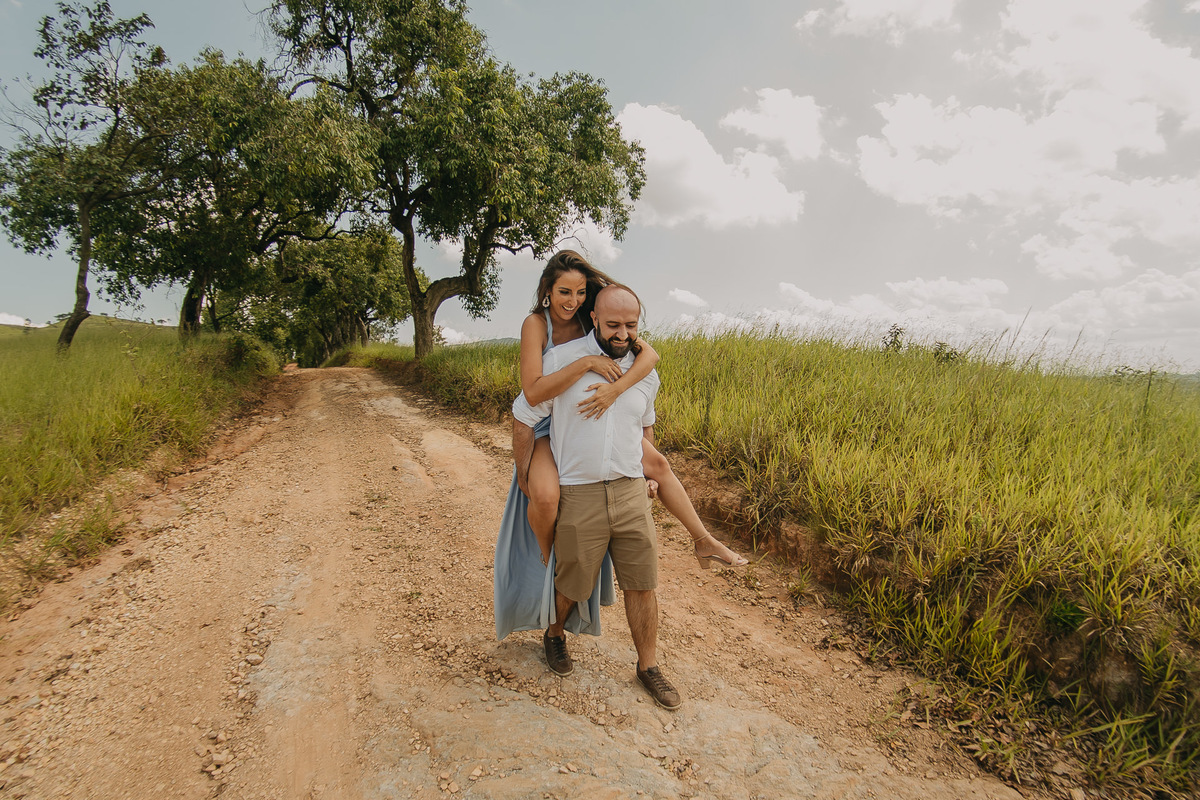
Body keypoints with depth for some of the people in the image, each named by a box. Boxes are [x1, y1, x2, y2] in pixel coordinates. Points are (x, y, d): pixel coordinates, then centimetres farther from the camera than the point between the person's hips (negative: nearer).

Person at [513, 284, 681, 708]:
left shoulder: (645, 372, 5)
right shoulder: (560, 361, -9)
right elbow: (524, 422, -3)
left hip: (631, 493, 3)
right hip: (578, 494, -3)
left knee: (642, 584, 8)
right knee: (571, 584, 11)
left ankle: (648, 665, 28)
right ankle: (554, 635, 43)